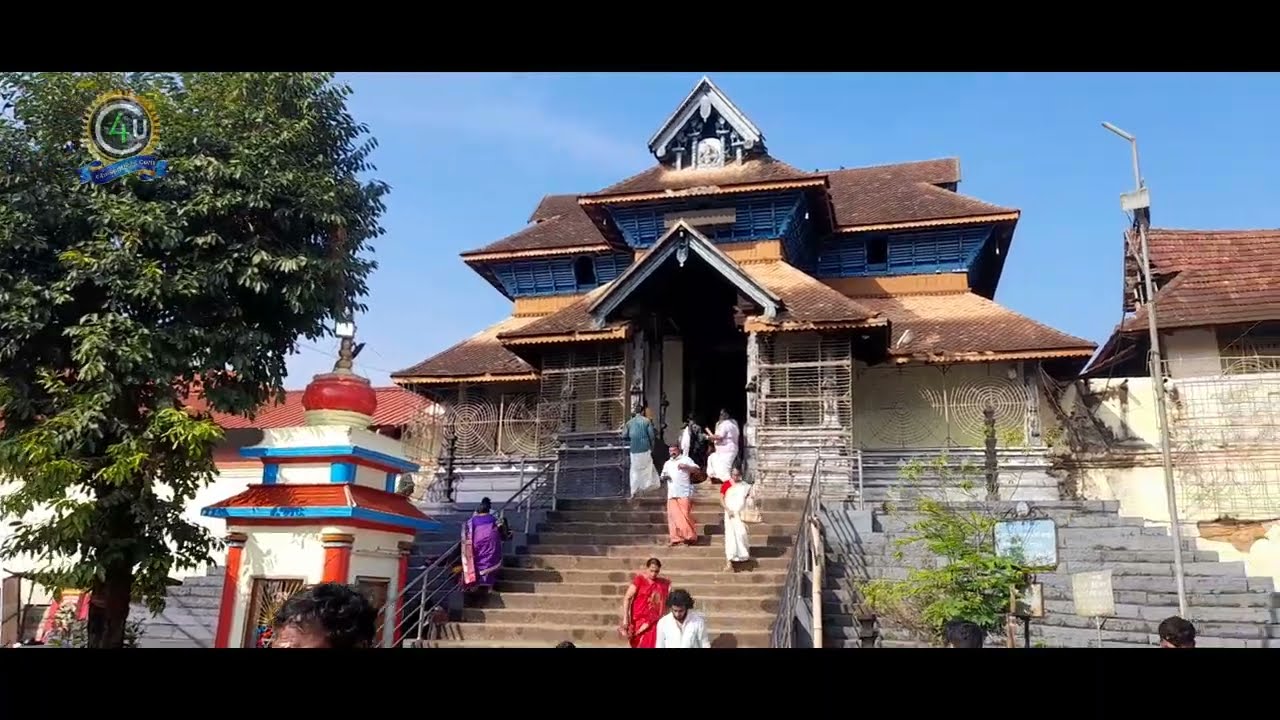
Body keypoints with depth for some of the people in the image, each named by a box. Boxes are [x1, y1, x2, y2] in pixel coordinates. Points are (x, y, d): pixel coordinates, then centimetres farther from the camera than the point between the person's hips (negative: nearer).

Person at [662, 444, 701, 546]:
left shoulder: (685, 459, 7)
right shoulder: (667, 463, 24)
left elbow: (696, 469, -2)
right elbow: (662, 477, 26)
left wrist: (686, 466, -19)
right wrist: (664, 477, 2)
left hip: (684, 493, -5)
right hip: (671, 494, 5)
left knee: (685, 515, -12)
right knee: (673, 516, 1)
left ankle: (690, 537, -7)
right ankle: (676, 538, 3)